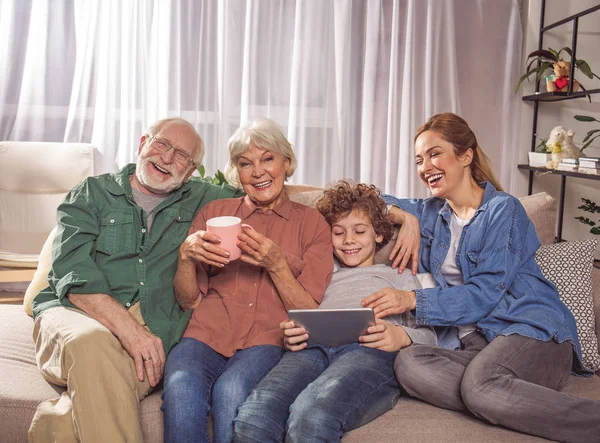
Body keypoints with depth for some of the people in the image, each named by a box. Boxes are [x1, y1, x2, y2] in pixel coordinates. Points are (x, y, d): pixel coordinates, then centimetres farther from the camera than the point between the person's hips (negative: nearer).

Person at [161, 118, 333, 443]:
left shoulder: (311, 223, 12)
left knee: (231, 389, -34)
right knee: (181, 387, -33)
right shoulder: (213, 213, 16)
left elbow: (309, 314, 5)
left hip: (267, 340, -1)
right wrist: (186, 255, -6)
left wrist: (276, 264, -10)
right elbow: (188, 301, 14)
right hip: (208, 333, 2)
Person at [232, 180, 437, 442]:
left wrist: (402, 336, -6)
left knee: (311, 418, -39)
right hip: (315, 348, 2)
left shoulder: (400, 277, 33)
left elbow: (428, 334, 19)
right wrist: (292, 337, 0)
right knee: (250, 420, -34)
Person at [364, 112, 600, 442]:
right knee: (407, 362, -28)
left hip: (531, 330, -5)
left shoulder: (503, 209, 0)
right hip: (474, 341, 5)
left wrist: (414, 300, -15)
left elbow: (485, 293, -8)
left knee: (480, 385, -38)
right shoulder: (432, 214, 19)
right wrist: (405, 219, 7)